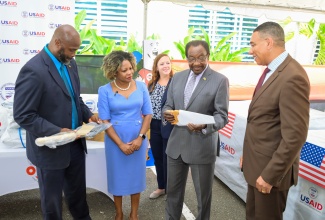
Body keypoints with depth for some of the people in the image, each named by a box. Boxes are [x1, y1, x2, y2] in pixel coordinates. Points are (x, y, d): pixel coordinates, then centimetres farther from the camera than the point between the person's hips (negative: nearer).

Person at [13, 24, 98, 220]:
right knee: (52, 197, 17)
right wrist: (56, 131, -25)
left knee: (78, 191, 24)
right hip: (51, 147, -6)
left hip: (75, 142, 7)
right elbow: (23, 116, -20)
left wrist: (88, 114, -3)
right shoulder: (33, 70, -22)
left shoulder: (70, 64, 2)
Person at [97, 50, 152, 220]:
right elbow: (104, 121, -9)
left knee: (136, 175, 12)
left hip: (138, 139, 2)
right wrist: (121, 144, -14)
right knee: (118, 176, 12)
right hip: (115, 141, -1)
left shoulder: (141, 86, -3)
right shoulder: (105, 90, -9)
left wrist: (140, 137, -11)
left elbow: (148, 114, 0)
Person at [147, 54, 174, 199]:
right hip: (154, 127, 6)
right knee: (157, 159, 17)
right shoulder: (151, 85, 8)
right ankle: (161, 187, 37)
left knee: (168, 160, 7)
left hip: (169, 127, -6)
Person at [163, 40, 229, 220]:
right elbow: (168, 105, 11)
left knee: (203, 194, 15)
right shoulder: (177, 77, 7)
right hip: (176, 143, 5)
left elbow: (222, 116, -11)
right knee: (173, 190, 20)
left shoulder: (220, 80, -8)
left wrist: (205, 125, -31)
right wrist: (167, 113, -13)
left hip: (202, 146, -4)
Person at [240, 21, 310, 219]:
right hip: (257, 164, 9)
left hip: (270, 168, -9)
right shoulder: (272, 71, 7)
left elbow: (295, 136, -26)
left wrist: (270, 175, -20)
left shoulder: (293, 77, -24)